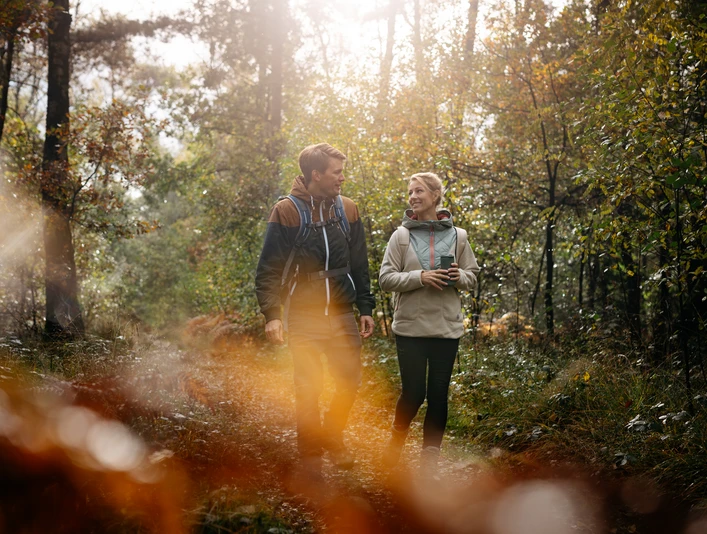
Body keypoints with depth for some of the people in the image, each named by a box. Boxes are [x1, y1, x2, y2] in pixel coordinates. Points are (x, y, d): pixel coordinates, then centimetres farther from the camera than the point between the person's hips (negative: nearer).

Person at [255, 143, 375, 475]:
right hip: (303, 317, -4)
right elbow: (269, 269, -7)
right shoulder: (287, 211, -7)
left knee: (350, 382, 5)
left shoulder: (347, 210, 7)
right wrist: (271, 313, -16)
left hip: (343, 316, 4)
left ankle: (333, 438, 28)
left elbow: (360, 266, 13)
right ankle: (310, 454, 15)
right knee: (308, 388, -1)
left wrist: (365, 308, 10)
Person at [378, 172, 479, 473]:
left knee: (438, 394, 6)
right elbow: (386, 278, -5)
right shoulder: (402, 236, -1)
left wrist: (459, 277, -11)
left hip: (447, 327, 2)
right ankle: (397, 437, 26)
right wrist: (419, 277, -18)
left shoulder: (457, 236, 4)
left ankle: (430, 454, 17)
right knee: (414, 392, -1)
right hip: (410, 326, -2)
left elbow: (472, 276, 11)